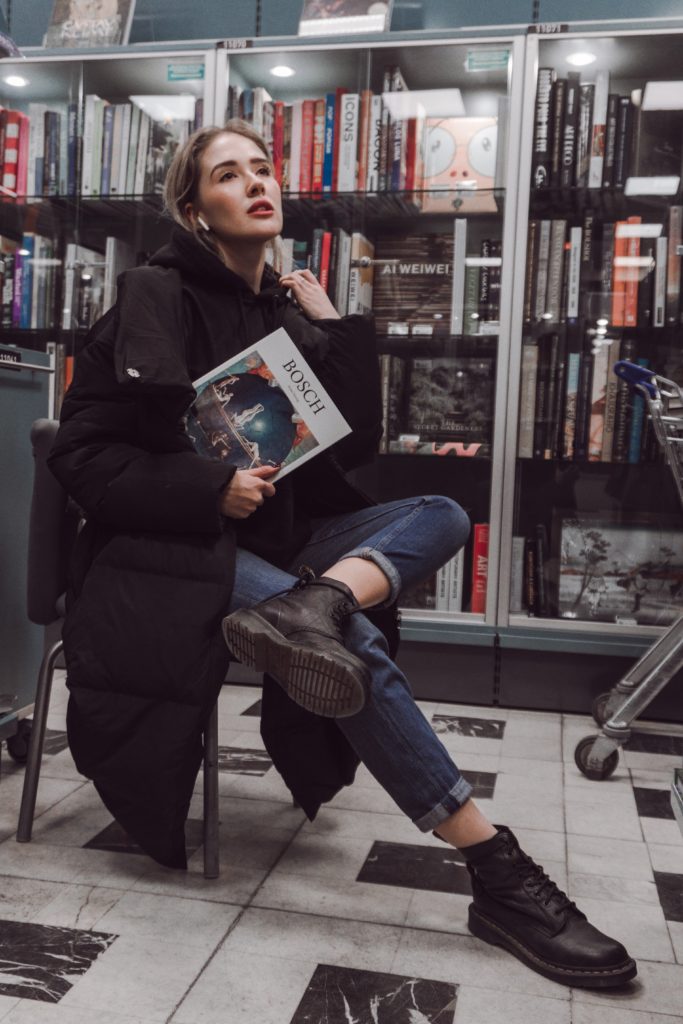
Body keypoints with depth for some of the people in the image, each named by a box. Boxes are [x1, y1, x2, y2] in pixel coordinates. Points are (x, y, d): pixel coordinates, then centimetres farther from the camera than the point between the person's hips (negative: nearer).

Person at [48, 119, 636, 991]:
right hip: (178, 547, -7)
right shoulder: (159, 298, -5)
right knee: (359, 643, -28)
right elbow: (82, 452, -10)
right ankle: (500, 878, -22)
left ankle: (308, 606, -39)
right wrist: (210, 489, -22)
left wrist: (334, 328, 1)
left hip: (275, 538, 7)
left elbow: (353, 447, 7)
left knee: (443, 513, -9)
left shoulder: (286, 309, 13)